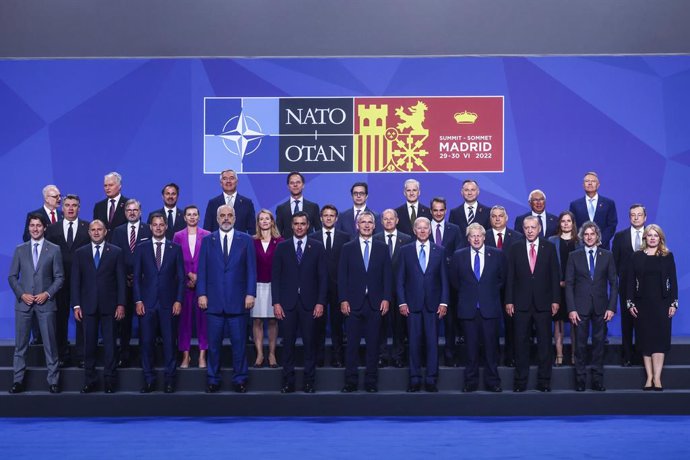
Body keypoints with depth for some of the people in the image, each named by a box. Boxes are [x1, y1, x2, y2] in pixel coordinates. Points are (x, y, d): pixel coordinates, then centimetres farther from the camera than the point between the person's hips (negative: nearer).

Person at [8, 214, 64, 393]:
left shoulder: (54, 249, 3)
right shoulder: (20, 250, 8)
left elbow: (59, 277, 3)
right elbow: (12, 276, 8)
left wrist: (47, 294, -10)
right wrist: (21, 294, -6)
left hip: (45, 303, -2)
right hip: (23, 303, 2)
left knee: (50, 344, 0)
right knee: (21, 344, 4)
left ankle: (53, 380, 6)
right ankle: (18, 380, 10)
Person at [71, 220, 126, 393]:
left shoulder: (116, 252, 4)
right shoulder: (80, 253, 8)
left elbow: (121, 280, 2)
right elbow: (75, 281, 6)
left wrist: (121, 304, -5)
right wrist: (76, 305, -1)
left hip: (109, 305, -1)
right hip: (88, 306, 1)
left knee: (109, 343, 1)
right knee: (89, 344, 4)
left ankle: (109, 380, 8)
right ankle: (90, 380, 11)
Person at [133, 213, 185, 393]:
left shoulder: (175, 248, 7)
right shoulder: (141, 248, 8)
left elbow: (181, 277, 5)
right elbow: (136, 276, 6)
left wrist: (178, 300, -3)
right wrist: (138, 301, -3)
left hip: (168, 302, 0)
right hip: (147, 302, 0)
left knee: (169, 342, 1)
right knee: (147, 342, 0)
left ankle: (170, 379, 9)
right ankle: (149, 380, 8)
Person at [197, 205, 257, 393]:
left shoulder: (245, 240, 7)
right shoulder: (207, 240, 9)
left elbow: (251, 269, 4)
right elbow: (202, 270, 7)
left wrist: (250, 293, -4)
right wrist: (201, 294, -2)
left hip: (238, 300, -1)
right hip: (214, 300, 1)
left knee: (239, 342, 2)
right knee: (214, 342, 4)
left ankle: (239, 379, 12)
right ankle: (213, 379, 13)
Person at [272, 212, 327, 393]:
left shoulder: (317, 247, 5)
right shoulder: (282, 247, 7)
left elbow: (323, 277, 3)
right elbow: (275, 276, 4)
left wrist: (320, 302, -4)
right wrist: (276, 302, -3)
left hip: (309, 303, 0)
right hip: (288, 303, 0)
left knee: (309, 342, 2)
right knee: (288, 343, 2)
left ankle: (309, 381, 9)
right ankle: (288, 382, 8)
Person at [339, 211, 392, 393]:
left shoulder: (382, 248, 8)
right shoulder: (348, 248, 6)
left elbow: (387, 275, 5)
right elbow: (342, 276, 3)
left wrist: (386, 298, -4)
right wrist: (343, 299, -5)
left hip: (375, 302, 1)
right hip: (354, 303, -1)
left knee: (373, 343, 3)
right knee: (352, 343, 1)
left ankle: (371, 381, 8)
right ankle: (350, 381, 6)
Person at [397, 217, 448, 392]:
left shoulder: (439, 251, 8)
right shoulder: (405, 251, 6)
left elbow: (444, 279, 7)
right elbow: (400, 279, 5)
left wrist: (443, 302, -1)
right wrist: (402, 302, -3)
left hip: (433, 304, 0)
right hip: (412, 304, 0)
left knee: (432, 342, 0)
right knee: (414, 342, 1)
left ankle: (431, 380, 6)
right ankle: (415, 379, 7)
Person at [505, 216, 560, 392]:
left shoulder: (549, 248, 4)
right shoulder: (515, 249, 5)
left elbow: (555, 275, 3)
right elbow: (510, 276, 3)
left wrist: (555, 300, -2)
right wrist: (509, 301, -2)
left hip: (543, 303, 0)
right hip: (521, 303, 0)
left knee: (544, 343, 3)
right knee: (521, 343, 3)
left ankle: (544, 381, 11)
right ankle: (520, 381, 10)